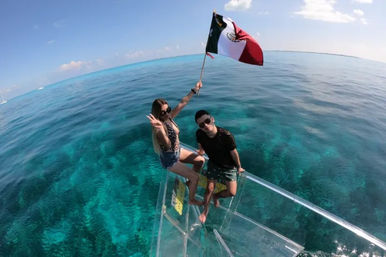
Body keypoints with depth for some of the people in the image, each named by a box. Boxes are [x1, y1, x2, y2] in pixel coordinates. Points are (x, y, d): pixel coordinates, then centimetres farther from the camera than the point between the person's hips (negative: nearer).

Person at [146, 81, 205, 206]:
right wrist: (160, 129, -66)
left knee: (201, 160, 15)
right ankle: (191, 200, 22)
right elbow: (168, 145, -50)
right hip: (169, 159, -8)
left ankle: (189, 182, 36)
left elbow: (182, 103, -6)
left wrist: (194, 90, -7)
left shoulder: (169, 117, -11)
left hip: (178, 151, 8)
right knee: (195, 177, -6)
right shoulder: (159, 128, -32)